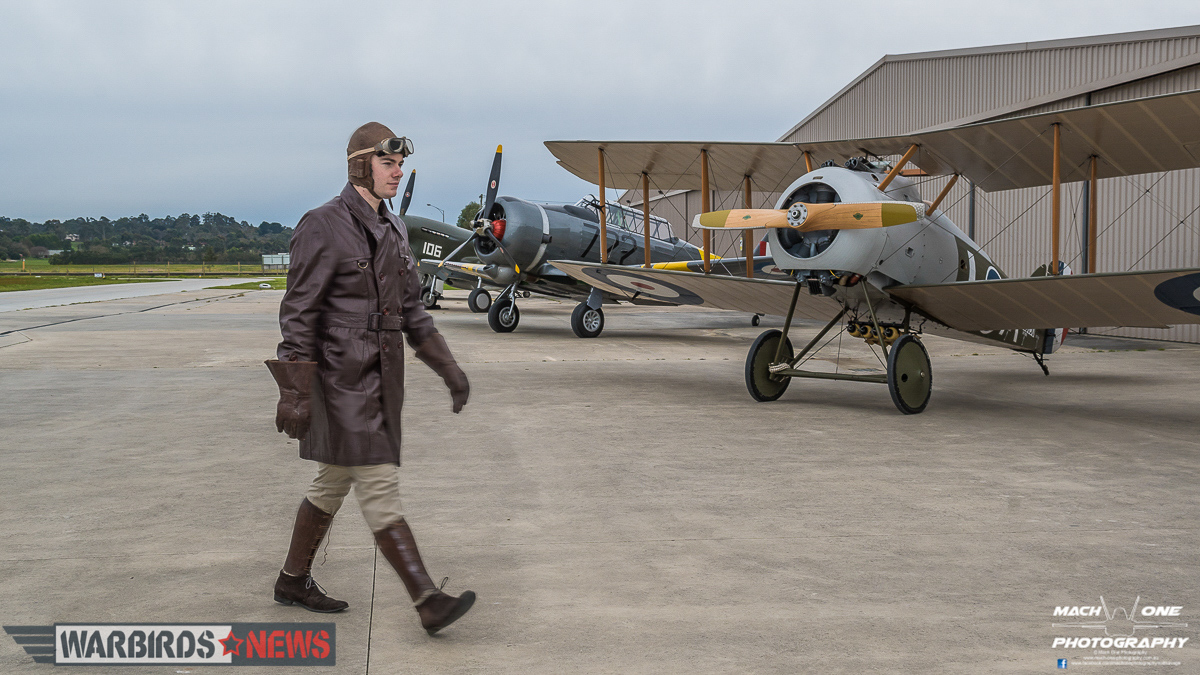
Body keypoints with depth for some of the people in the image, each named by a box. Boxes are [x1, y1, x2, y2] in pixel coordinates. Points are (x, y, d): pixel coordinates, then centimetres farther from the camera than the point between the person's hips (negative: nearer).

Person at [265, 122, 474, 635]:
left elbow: (411, 310, 17)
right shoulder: (323, 227, -13)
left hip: (379, 379, 9)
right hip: (340, 380, -9)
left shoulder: (390, 230, 13)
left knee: (333, 483, 17)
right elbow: (298, 314, -15)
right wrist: (295, 393, -20)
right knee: (380, 487, -11)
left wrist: (449, 369, 12)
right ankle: (428, 603, -12)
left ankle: (293, 582, 32)